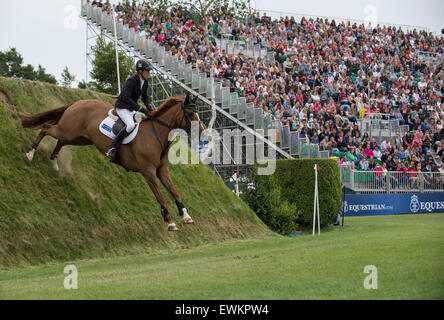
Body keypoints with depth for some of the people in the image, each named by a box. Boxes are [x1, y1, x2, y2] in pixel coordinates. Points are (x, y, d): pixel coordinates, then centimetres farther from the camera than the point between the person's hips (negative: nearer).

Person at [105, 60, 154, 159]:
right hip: (122, 107, -9)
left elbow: (145, 96, 17)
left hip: (133, 108, 9)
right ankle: (112, 147, -27)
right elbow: (126, 98, -30)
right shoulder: (131, 81, -22)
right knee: (131, 125, -32)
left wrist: (149, 106, -5)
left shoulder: (145, 82, 3)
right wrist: (140, 109, -33)